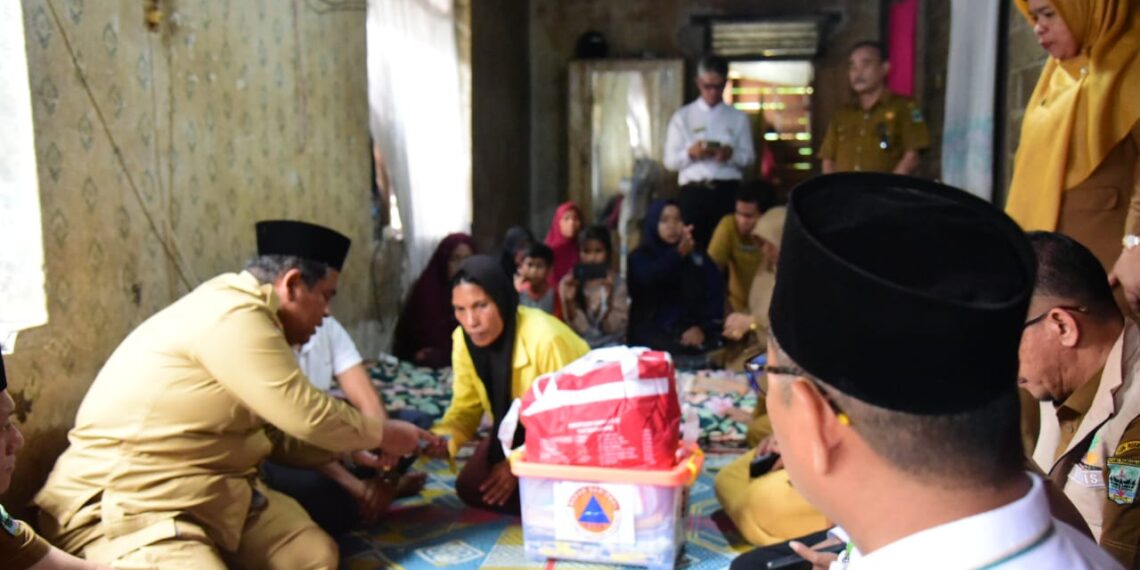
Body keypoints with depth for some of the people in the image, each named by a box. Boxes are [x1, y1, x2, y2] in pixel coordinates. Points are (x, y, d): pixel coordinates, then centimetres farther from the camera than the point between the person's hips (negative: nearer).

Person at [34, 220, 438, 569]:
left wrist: (349, 447, 7)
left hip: (208, 493, 10)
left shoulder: (235, 312, 12)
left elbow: (277, 434, 13)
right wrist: (380, 434, -5)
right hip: (125, 509, -10)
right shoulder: (234, 316, -21)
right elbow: (306, 415, -20)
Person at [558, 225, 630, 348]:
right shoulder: (568, 283, -2)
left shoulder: (617, 282, -2)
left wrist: (609, 297, -22)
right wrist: (569, 301, -23)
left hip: (609, 346, -1)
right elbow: (579, 328, -7)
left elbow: (613, 327, -7)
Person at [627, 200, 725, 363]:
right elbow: (648, 281, -14)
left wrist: (703, 327, -11)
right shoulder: (640, 257, 9)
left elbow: (715, 293, 5)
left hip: (692, 332, 2)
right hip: (653, 333, -2)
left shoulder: (697, 256, 16)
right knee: (672, 355, -31)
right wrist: (678, 254, -27)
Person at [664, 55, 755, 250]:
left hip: (728, 191, 1)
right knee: (694, 246, -2)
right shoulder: (682, 117, 8)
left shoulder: (738, 118, 11)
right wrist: (690, 153, -15)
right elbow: (670, 161, 4)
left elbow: (749, 158, 7)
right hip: (693, 192, -1)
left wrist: (731, 155, -13)